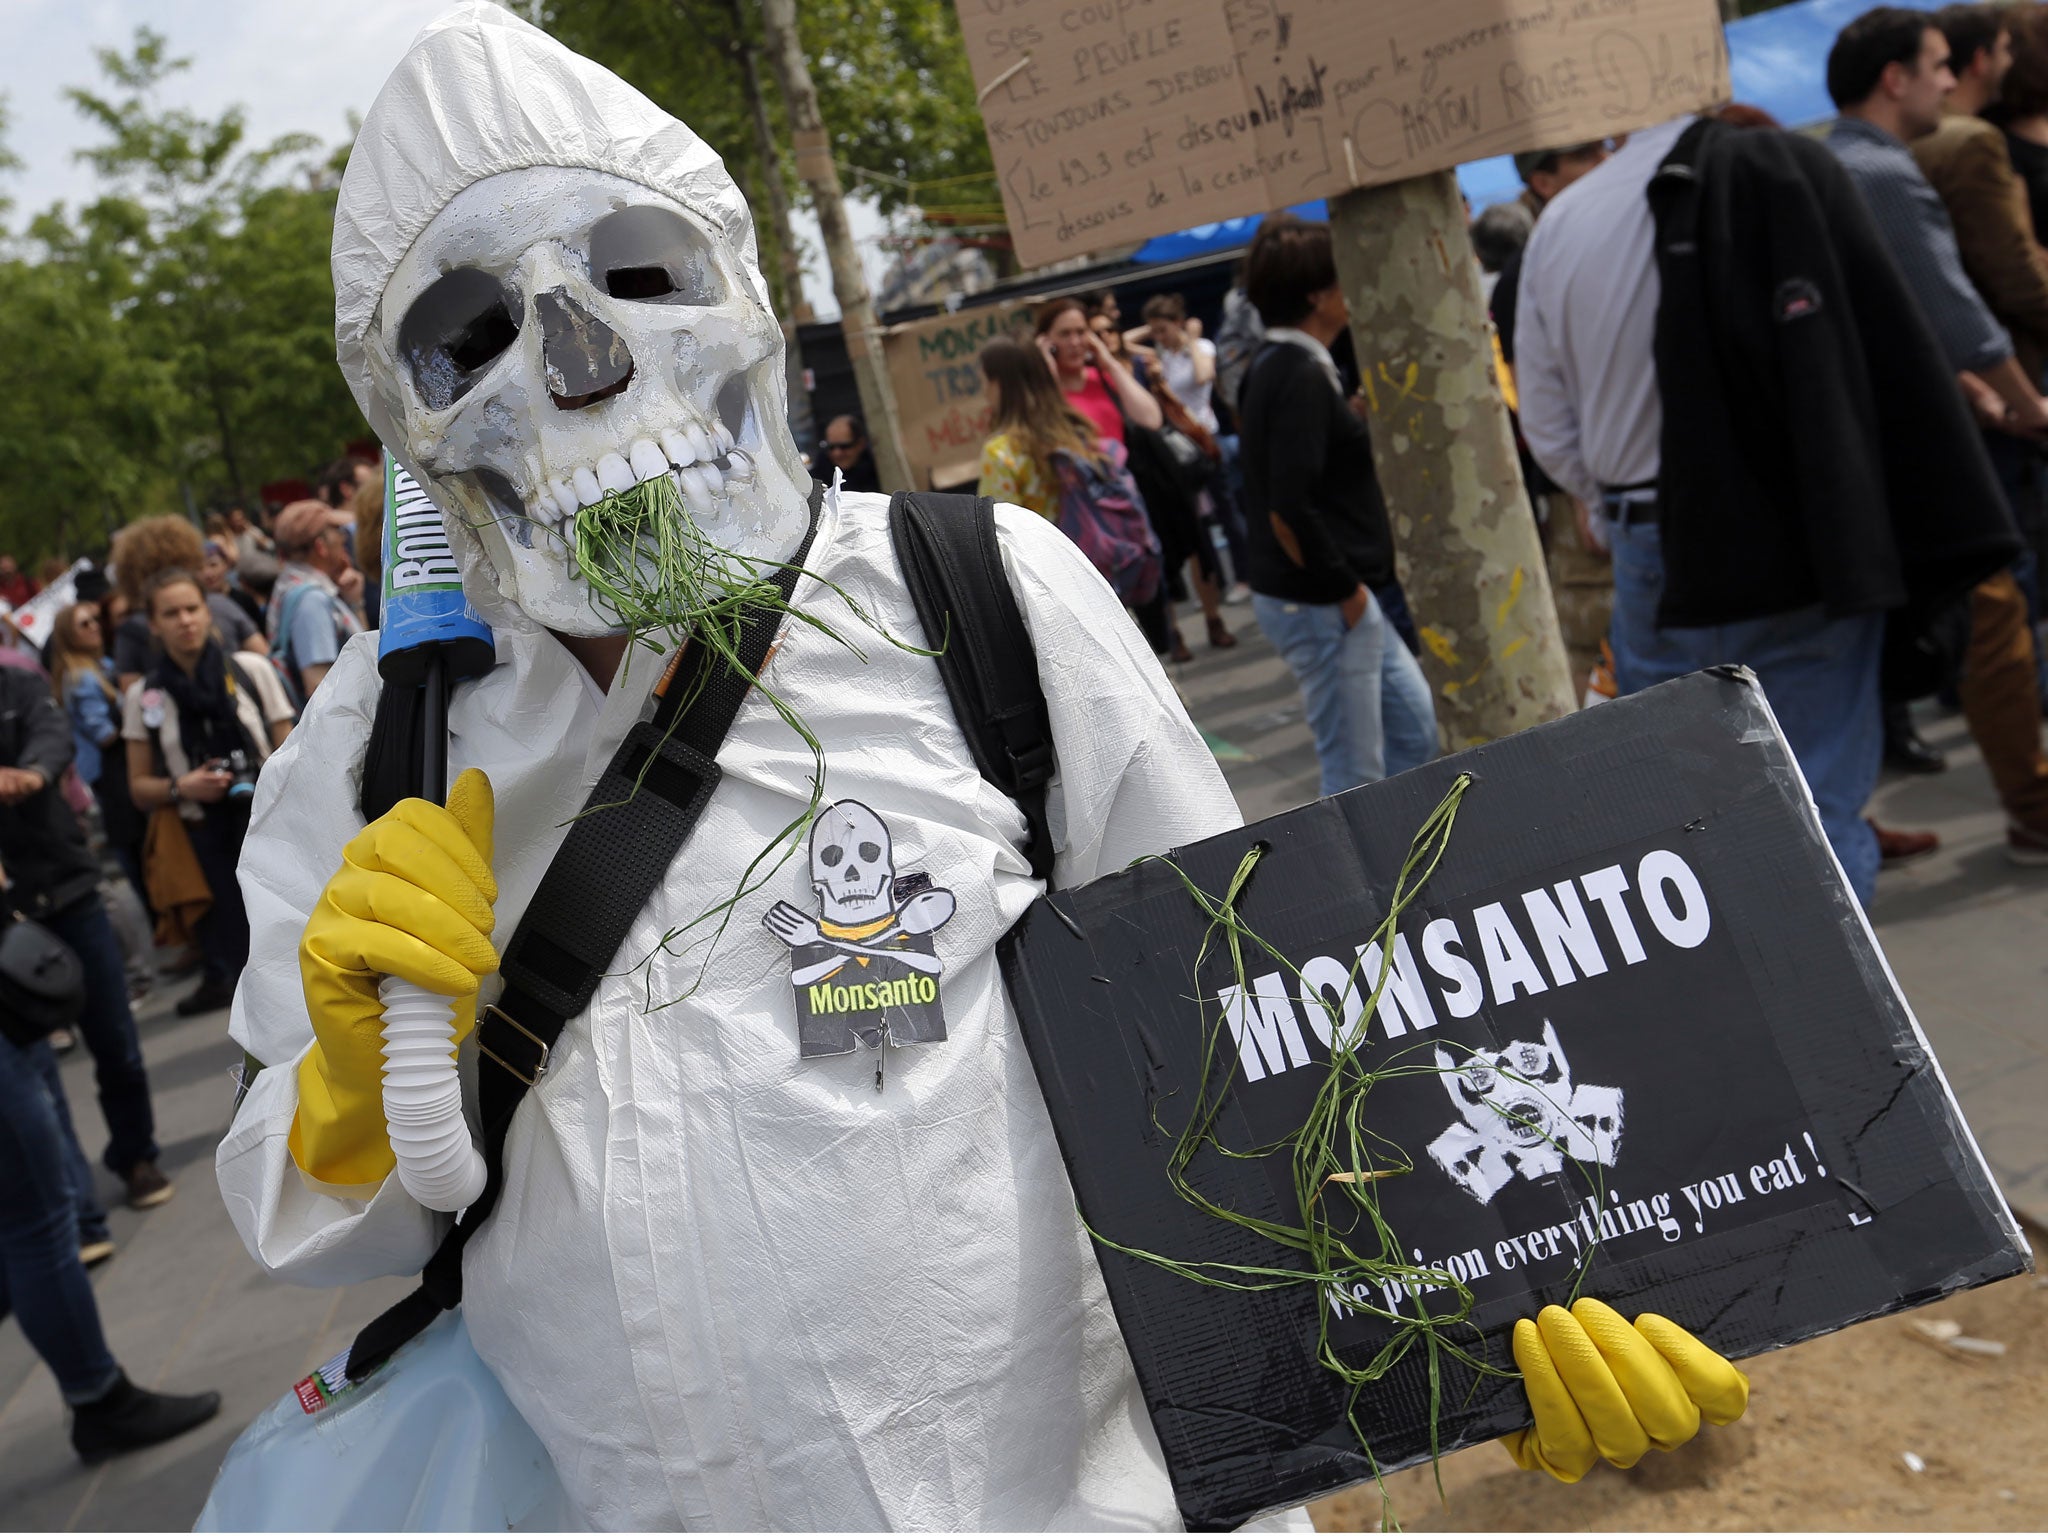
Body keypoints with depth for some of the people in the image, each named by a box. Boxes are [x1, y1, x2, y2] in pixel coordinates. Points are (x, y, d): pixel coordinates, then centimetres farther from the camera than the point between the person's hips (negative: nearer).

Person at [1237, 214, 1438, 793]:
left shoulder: (1274, 366, 11)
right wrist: (1345, 589, -15)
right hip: (1321, 606, -10)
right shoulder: (1300, 376, -19)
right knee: (1355, 772, 1)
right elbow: (1289, 510, -25)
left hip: (1340, 598, 10)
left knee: (1416, 723, 18)